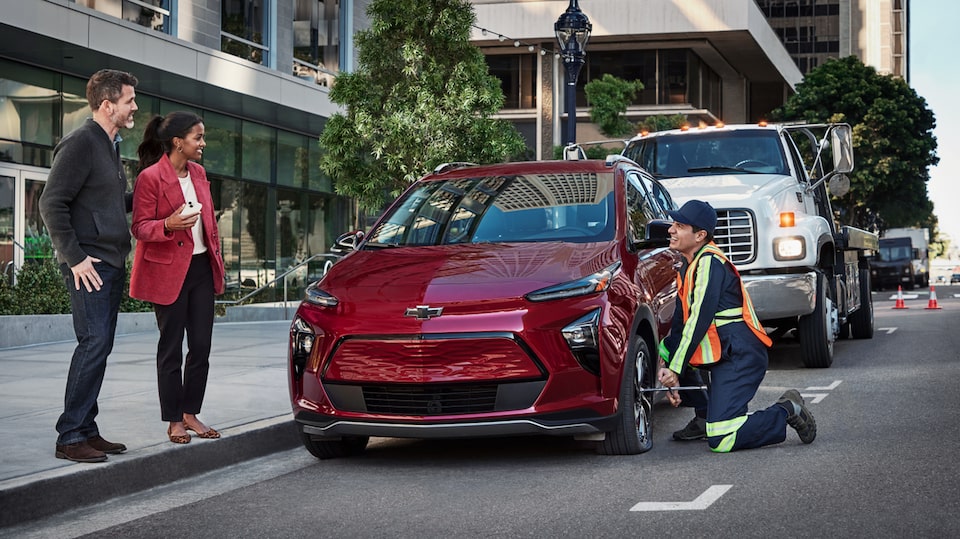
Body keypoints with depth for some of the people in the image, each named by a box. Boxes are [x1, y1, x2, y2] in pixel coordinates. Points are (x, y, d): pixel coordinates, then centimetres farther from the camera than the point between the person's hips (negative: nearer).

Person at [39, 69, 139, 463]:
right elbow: (52, 204, -16)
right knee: (94, 343, -13)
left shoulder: (109, 146, 18)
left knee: (99, 346, 9)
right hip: (89, 265, -9)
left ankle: (86, 430, 15)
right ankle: (70, 437, -9)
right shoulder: (80, 143, -11)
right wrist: (75, 258, -18)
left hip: (112, 264, 9)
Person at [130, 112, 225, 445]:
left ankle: (191, 414, 17)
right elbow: (140, 227, -11)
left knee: (201, 347, 6)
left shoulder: (198, 173, 11)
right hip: (169, 271, -7)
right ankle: (174, 421, 10)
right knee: (171, 349, 1)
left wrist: (216, 257, 15)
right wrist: (169, 225, -29)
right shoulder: (150, 177, -11)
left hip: (201, 267, 7)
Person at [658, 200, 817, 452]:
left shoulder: (709, 262, -13)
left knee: (720, 441, -15)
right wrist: (670, 371, 6)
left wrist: (675, 370, -15)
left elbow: (699, 320, -18)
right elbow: (681, 323, 15)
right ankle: (704, 418, 8)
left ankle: (786, 412, 1)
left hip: (740, 356, -10)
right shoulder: (687, 267, 17)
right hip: (722, 355, 10)